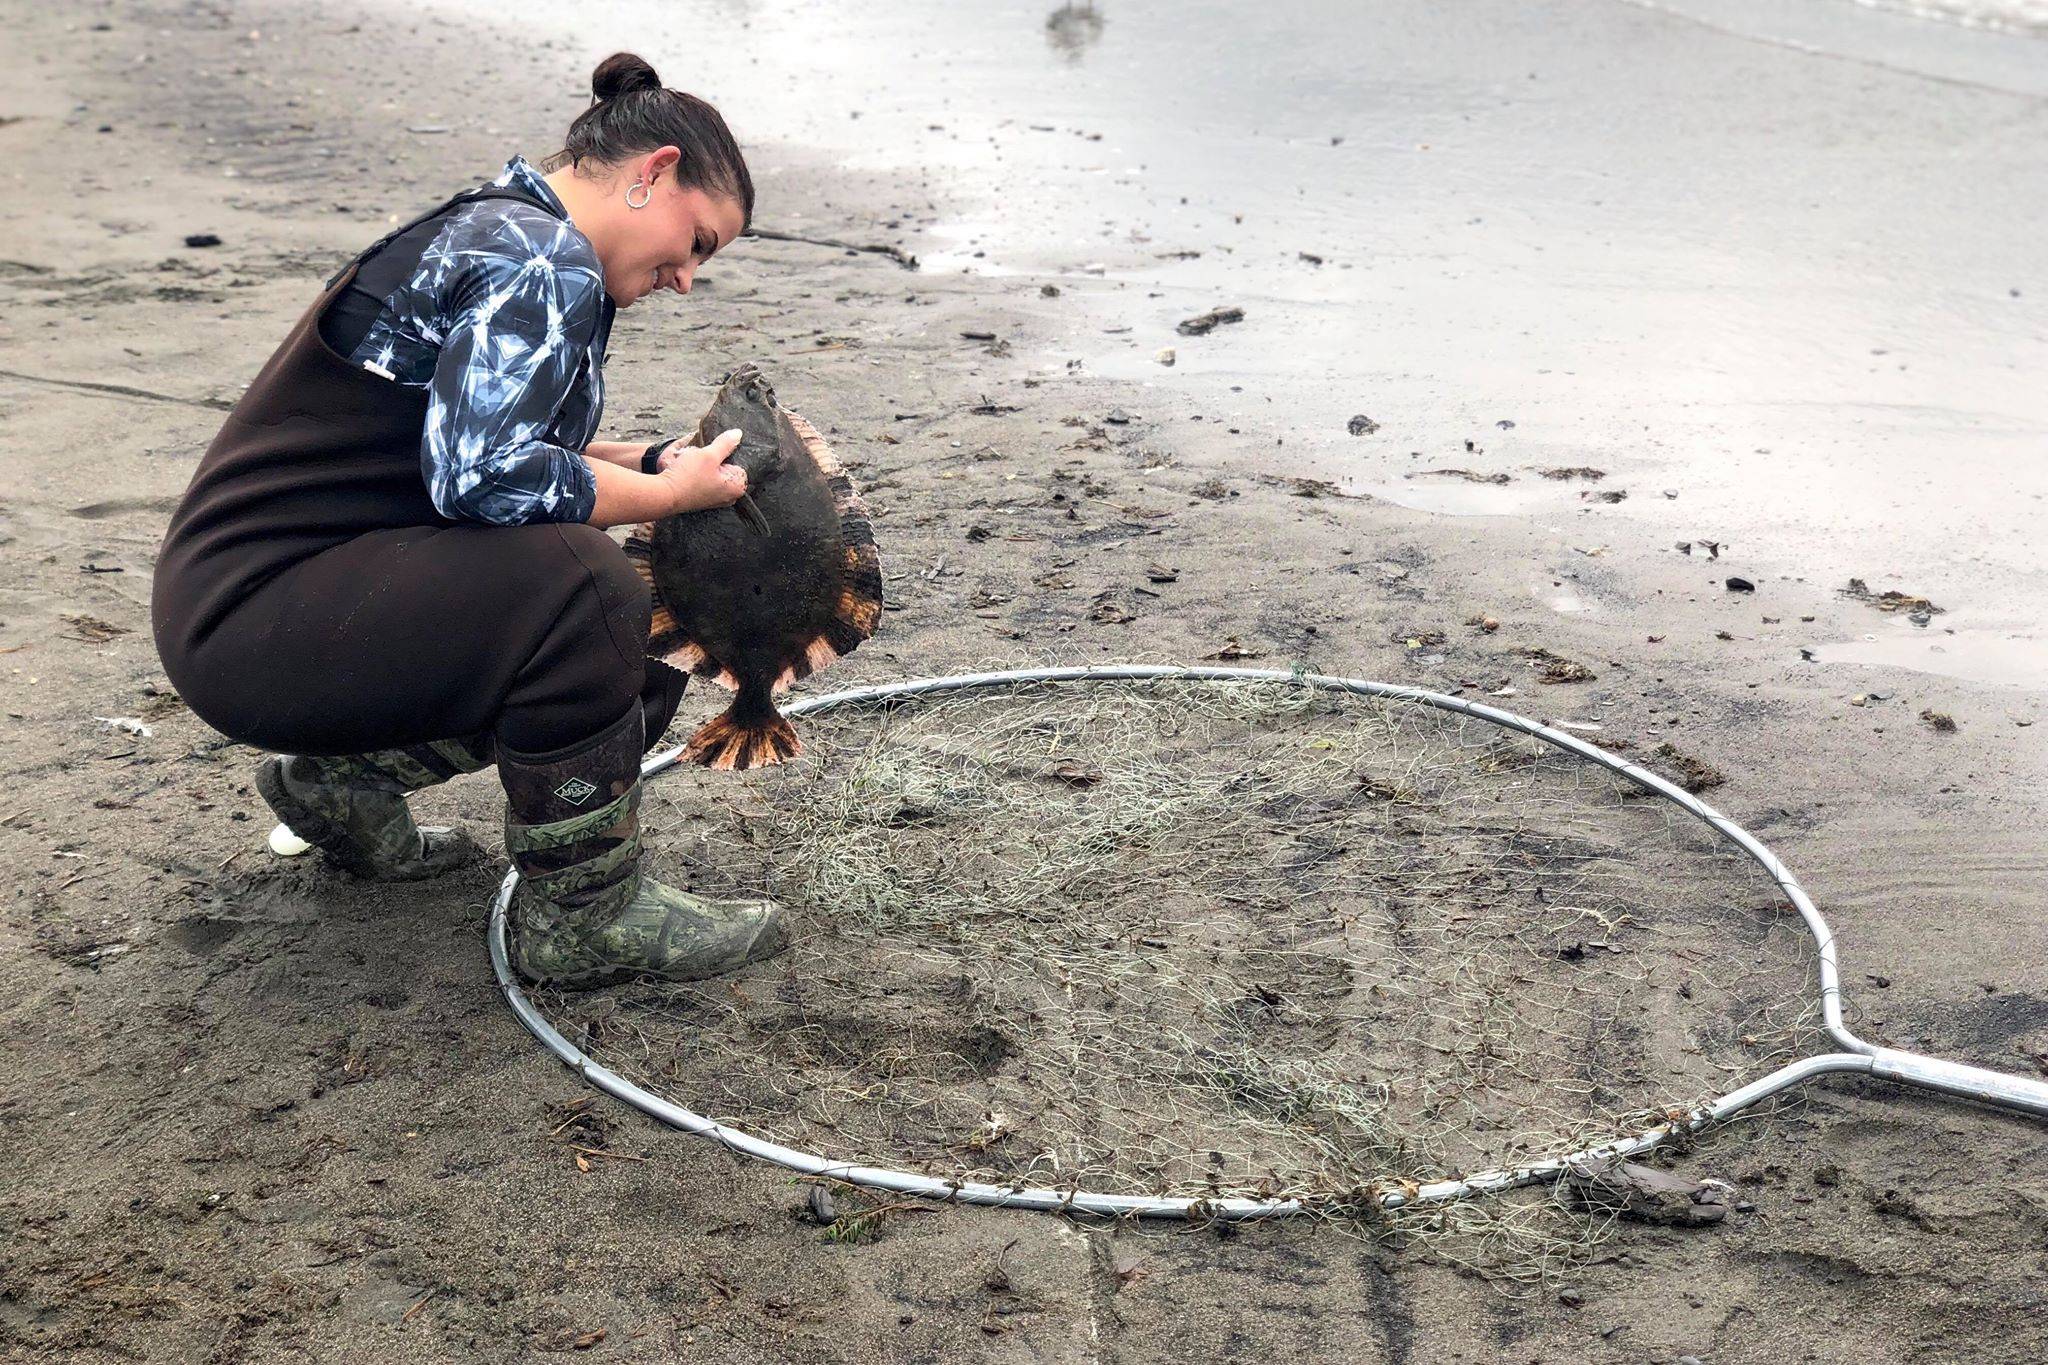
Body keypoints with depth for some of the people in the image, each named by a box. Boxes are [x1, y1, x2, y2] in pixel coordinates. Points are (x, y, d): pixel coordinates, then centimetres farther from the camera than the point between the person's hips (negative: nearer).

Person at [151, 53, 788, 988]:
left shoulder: (496, 231, 15)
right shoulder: (546, 261, -17)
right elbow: (482, 475, -29)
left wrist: (650, 461, 11)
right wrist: (669, 492, -17)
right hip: (252, 614, -10)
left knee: (630, 663, 10)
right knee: (582, 590, -29)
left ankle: (345, 780, 19)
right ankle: (584, 919, -13)